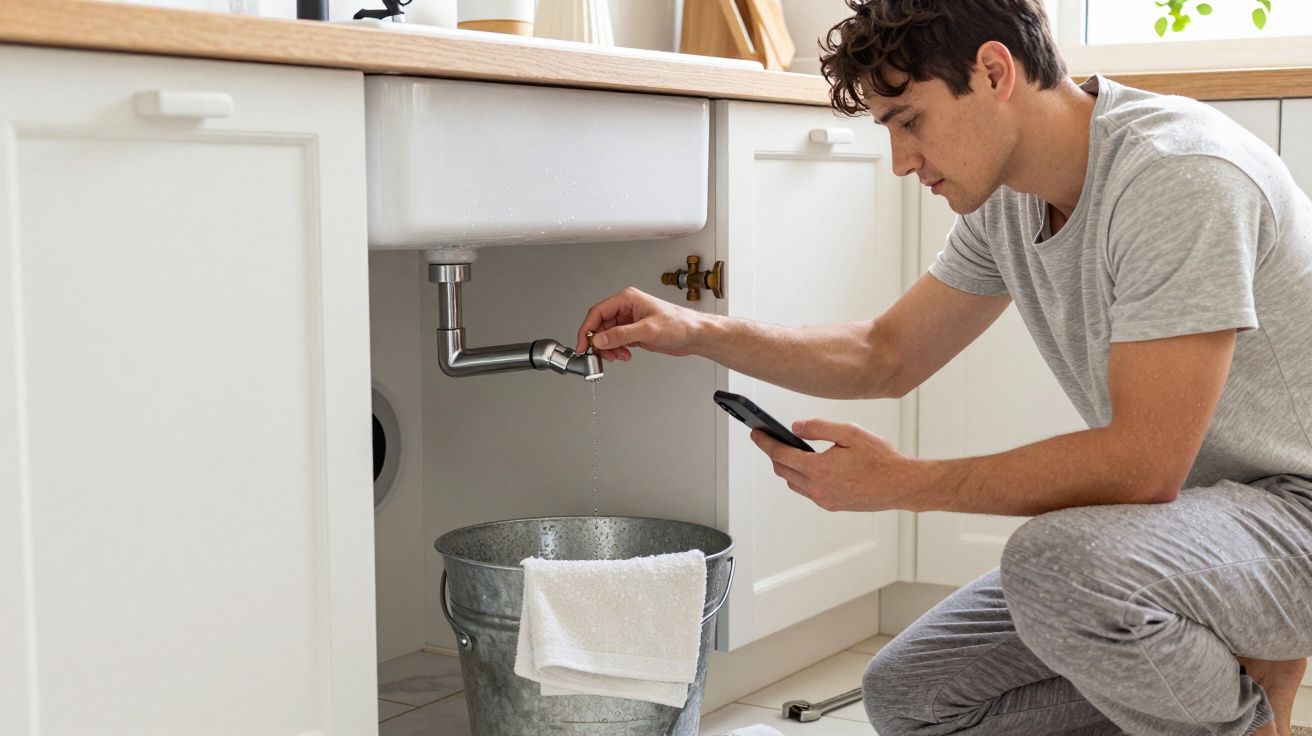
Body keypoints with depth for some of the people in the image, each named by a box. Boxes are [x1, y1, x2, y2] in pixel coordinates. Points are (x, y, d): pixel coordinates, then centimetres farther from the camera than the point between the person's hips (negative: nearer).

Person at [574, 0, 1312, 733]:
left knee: (1059, 565, -36)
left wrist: (903, 482, -23)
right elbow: (888, 355, 13)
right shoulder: (1006, 198, 2)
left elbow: (1144, 465, -29)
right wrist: (700, 332, 2)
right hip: (1182, 506, 8)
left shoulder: (1181, 174, -26)